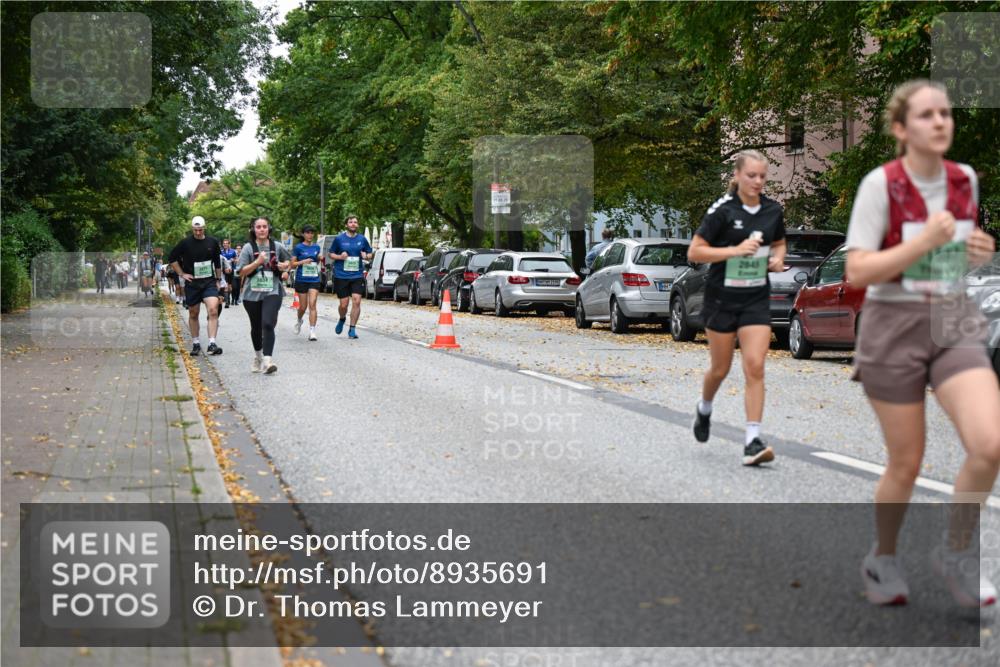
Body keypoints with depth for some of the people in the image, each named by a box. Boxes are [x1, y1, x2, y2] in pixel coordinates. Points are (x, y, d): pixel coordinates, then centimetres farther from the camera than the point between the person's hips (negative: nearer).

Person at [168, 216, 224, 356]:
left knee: (213, 310, -18)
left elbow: (217, 263, 13)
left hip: (209, 282, 0)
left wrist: (218, 280, 12)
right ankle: (196, 344, 22)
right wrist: (182, 274, 0)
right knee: (193, 314, 9)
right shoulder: (185, 243, -3)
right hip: (192, 283, 0)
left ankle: (212, 344, -20)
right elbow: (173, 258, 6)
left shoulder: (212, 242, 2)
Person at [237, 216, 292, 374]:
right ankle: (257, 357, 38)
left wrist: (285, 266, -2)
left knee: (268, 324, -20)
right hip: (252, 294, 1)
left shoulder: (277, 247, 3)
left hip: (272, 292, -1)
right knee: (256, 327, 15)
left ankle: (267, 360, -24)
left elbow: (289, 260, 21)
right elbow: (242, 272, -6)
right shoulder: (248, 248, -2)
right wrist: (258, 262, -18)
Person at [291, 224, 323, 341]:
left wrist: (319, 259, 1)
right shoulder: (298, 248, -2)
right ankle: (299, 321, 40)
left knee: (312, 305, -11)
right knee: (303, 306, 6)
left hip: (314, 280, 2)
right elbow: (292, 264, -1)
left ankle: (312, 331, -14)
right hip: (301, 280, -2)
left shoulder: (316, 247, 9)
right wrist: (303, 262, -17)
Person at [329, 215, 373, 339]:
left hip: (357, 276, 1)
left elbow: (370, 254, 15)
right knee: (344, 304, 1)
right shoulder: (339, 238, 0)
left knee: (356, 301, -11)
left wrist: (366, 256, -8)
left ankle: (352, 329, -1)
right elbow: (331, 254, 7)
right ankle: (342, 319, 35)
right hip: (341, 276, -1)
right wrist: (340, 257, -13)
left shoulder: (362, 239, 5)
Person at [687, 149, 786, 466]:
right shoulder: (722, 210, -11)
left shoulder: (773, 210, 3)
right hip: (722, 297, -2)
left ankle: (752, 441, -11)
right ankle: (704, 408, 43)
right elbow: (694, 252, -12)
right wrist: (736, 250, -21)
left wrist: (778, 258, -1)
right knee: (720, 368, 10)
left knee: (755, 366, -11)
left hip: (756, 298, 3)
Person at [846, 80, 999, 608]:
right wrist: (924, 241, -25)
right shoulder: (880, 184, -11)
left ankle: (956, 552, 9)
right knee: (906, 462, 4)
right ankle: (882, 559, 31)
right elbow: (857, 272, -16)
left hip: (955, 325, 4)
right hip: (893, 327, -4)